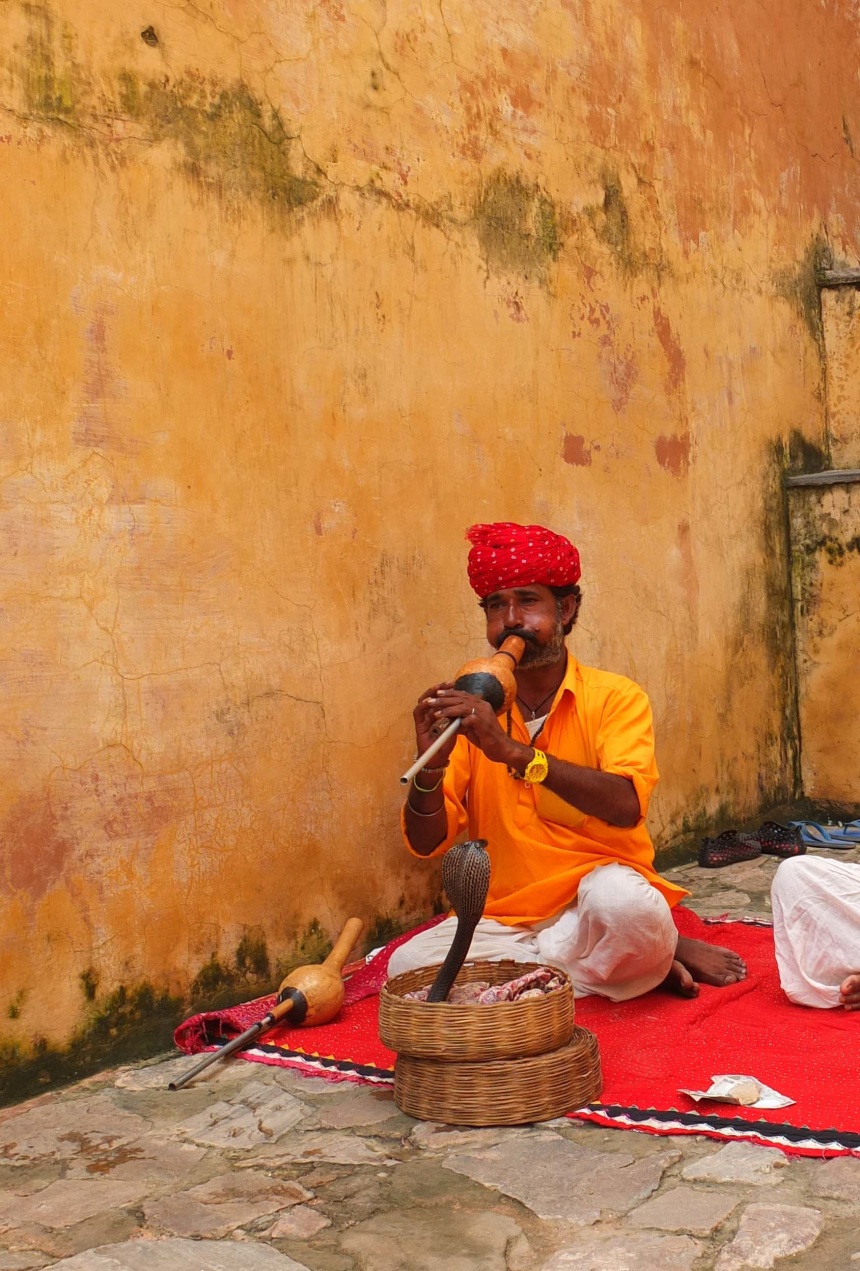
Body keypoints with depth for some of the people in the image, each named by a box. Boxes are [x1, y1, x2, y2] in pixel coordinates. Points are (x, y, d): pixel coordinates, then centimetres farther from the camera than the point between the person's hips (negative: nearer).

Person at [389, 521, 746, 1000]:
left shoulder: (615, 697, -3)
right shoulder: (473, 711, 4)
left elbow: (627, 806, -22)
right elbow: (426, 844, -1)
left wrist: (514, 751, -30)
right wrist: (431, 765, -20)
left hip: (596, 898, -4)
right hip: (504, 918, 5)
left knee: (623, 904, -37)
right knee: (408, 964, -22)